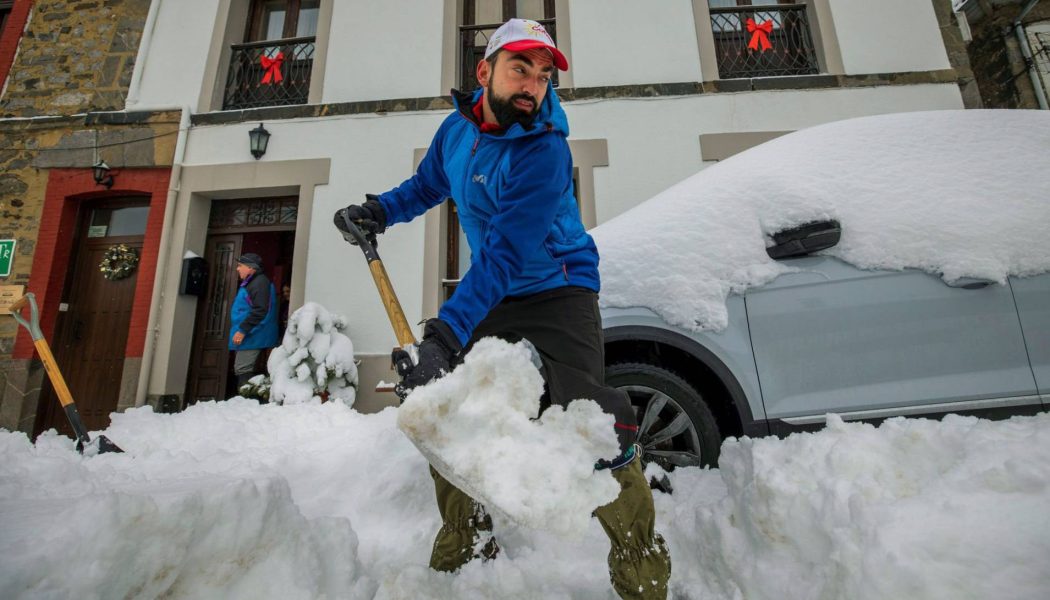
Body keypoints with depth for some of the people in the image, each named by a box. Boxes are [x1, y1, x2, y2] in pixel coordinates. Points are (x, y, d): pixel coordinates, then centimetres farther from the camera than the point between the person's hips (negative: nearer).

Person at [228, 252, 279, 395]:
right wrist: (241, 330, 23)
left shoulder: (260, 282, -13)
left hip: (252, 336, -11)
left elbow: (260, 311, -23)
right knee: (242, 370, 13)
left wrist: (243, 330, -23)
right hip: (247, 336, 11)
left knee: (243, 370, -11)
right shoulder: (249, 283, 20)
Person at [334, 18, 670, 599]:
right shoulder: (456, 128, 3)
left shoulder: (544, 152, -20)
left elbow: (503, 256, -29)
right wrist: (380, 211, 5)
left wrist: (445, 334, -36)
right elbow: (428, 184, 22)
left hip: (555, 291, -6)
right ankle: (464, 548, 28)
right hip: (490, 297, 7)